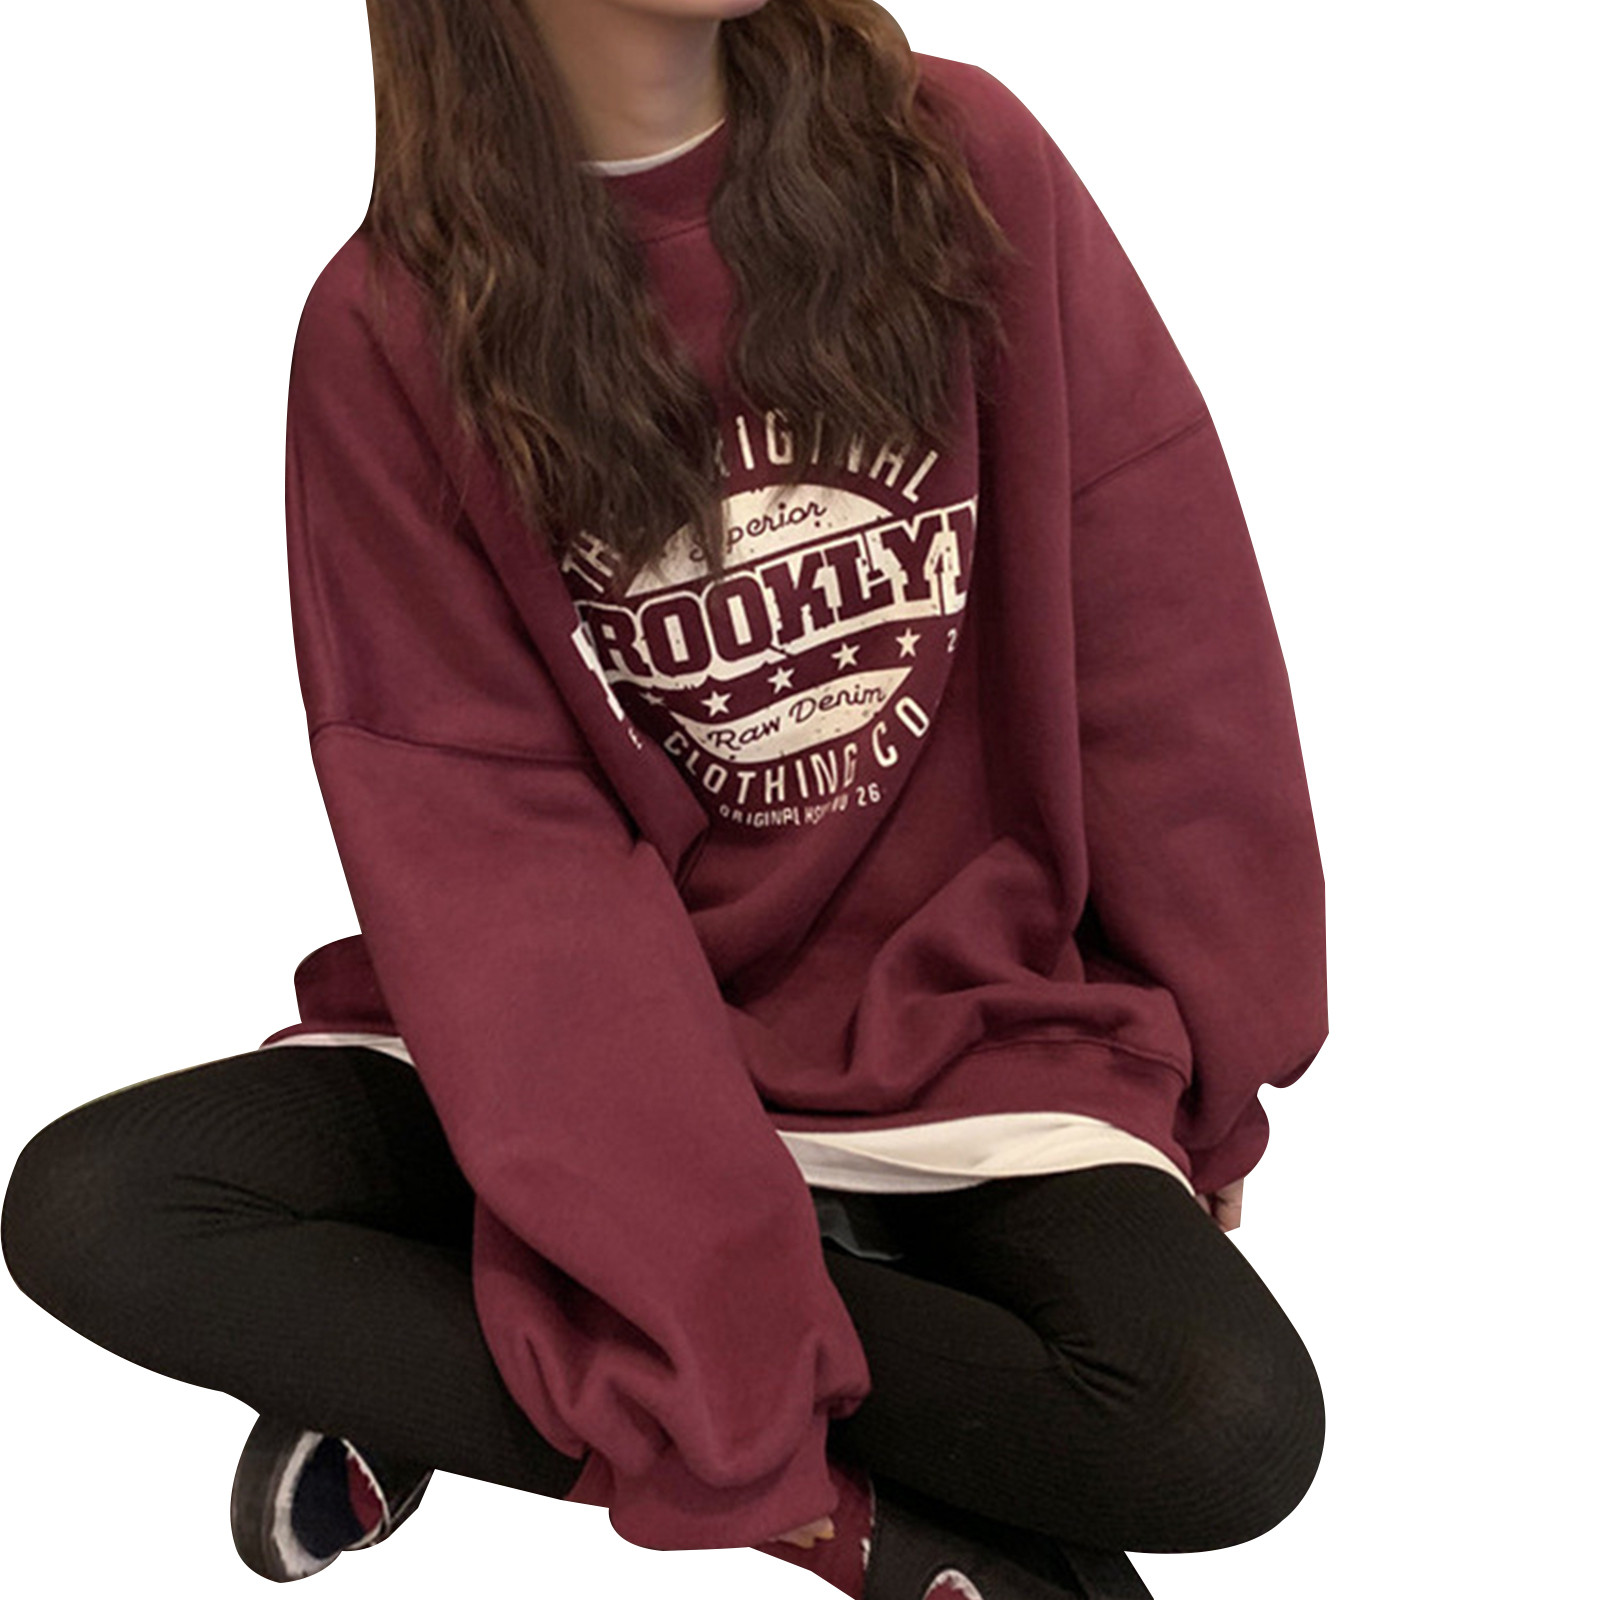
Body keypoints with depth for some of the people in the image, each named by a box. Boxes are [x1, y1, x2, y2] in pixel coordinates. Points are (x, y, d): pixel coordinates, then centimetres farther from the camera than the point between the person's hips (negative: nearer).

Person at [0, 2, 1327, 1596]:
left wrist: (1211, 1077, 3)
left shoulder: (967, 166, -4)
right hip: (599, 1030, 1)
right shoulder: (394, 325, -5)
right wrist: (712, 1278, -20)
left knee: (1233, 1426, -26)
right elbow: (490, 835, -11)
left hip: (966, 1010, 0)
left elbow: (1168, 648, -1)